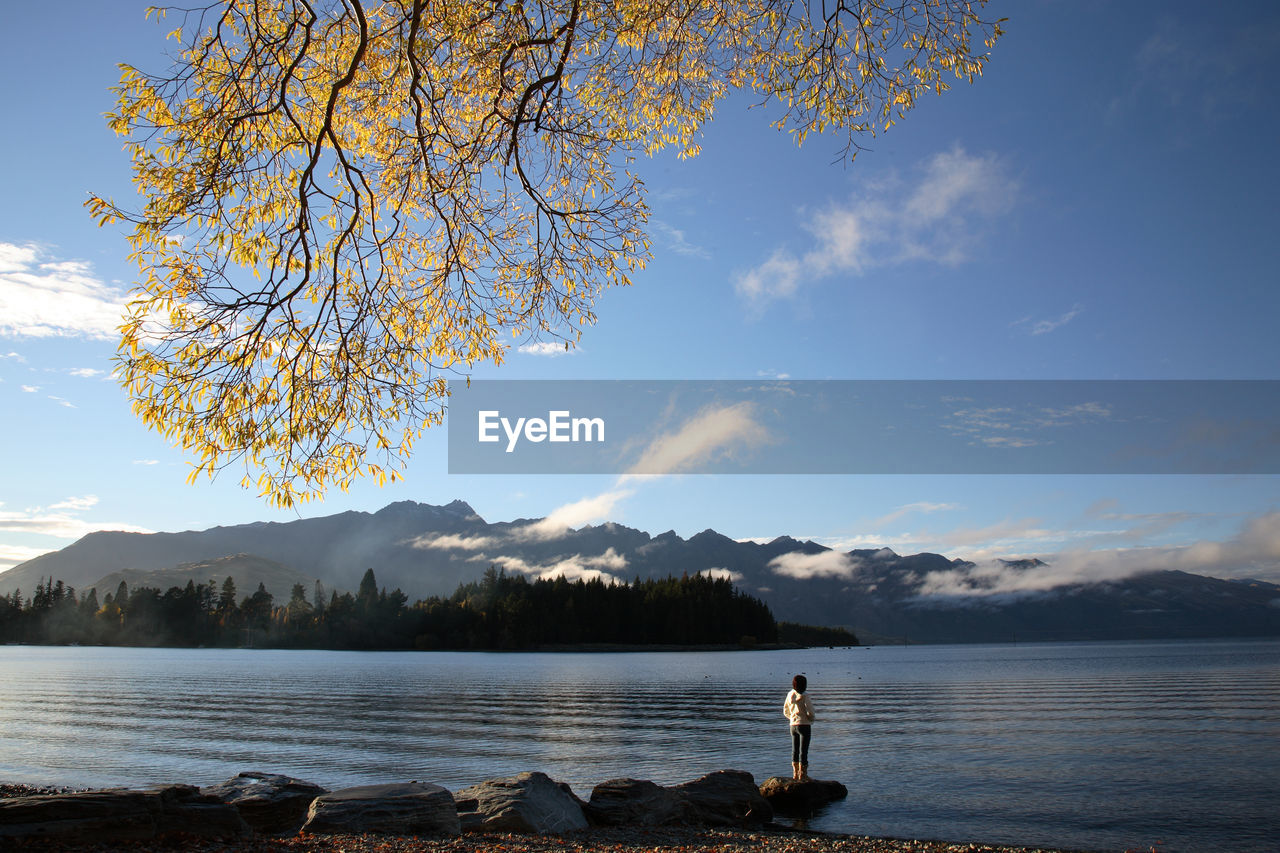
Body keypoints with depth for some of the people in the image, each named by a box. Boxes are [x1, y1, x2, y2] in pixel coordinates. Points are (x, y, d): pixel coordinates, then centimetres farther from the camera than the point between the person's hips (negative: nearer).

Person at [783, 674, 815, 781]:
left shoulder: (790, 695, 2)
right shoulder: (804, 697, -17)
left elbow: (785, 712, 11)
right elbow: (810, 712, -19)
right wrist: (811, 719, 1)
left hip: (793, 725, 6)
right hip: (804, 725, -6)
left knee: (795, 750, 14)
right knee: (803, 751, 0)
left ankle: (795, 773, 21)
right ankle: (802, 775, 4)